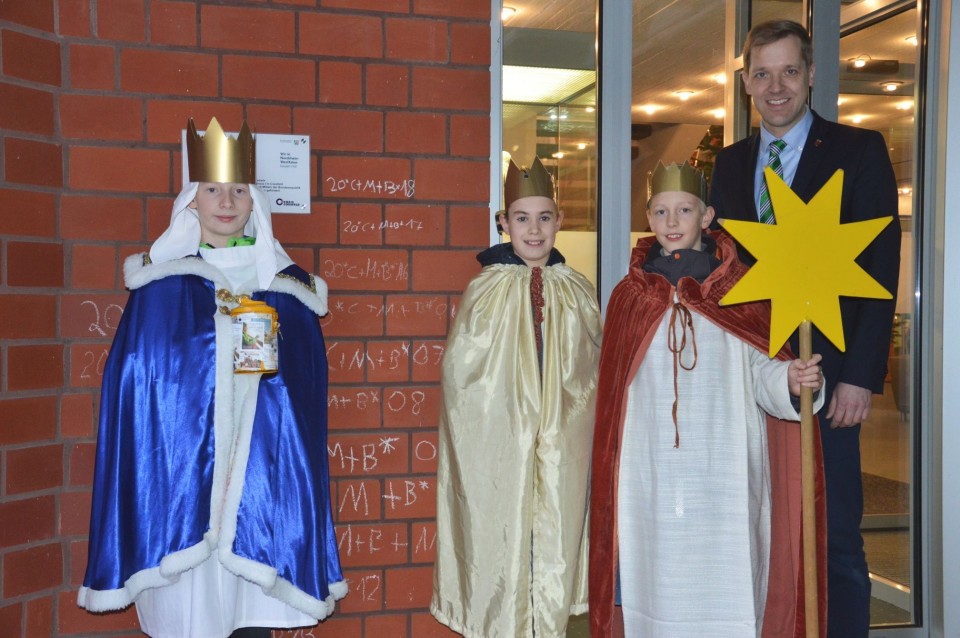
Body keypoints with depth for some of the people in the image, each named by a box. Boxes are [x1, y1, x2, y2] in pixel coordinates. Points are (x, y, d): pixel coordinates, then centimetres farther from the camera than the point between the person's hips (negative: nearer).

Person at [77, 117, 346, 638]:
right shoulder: (160, 282, 2)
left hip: (259, 482, 2)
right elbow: (134, 384, 1)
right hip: (180, 477, -1)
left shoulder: (286, 286, 7)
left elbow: (306, 390, 9)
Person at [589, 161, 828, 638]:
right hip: (650, 473, 1)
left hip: (723, 469, -1)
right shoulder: (629, 296, 8)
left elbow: (761, 371, -1)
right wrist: (611, 473, 6)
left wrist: (791, 379, -23)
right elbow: (613, 390, 9)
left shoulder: (740, 291, 4)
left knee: (724, 581, 0)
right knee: (656, 578, 5)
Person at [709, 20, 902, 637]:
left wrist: (860, 376, -12)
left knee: (835, 536, 3)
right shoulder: (730, 163, 13)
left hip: (827, 376, -3)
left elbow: (880, 273, -5)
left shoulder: (860, 150, 1)